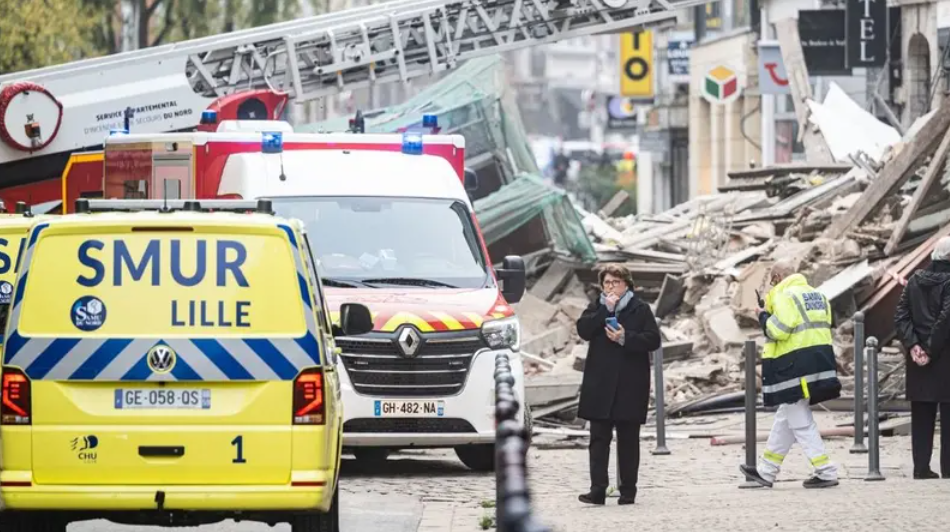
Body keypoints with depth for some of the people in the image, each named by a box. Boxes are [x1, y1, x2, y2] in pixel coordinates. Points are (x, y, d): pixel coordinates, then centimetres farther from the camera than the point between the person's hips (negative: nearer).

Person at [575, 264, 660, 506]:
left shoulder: (640, 309, 4)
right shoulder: (596, 308, 11)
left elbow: (653, 340, -5)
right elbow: (583, 329, -7)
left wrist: (625, 338, -16)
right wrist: (605, 310, -13)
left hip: (630, 385, -2)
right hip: (600, 385, 2)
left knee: (628, 440, 4)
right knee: (599, 438, -4)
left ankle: (628, 490, 10)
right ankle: (597, 490, -7)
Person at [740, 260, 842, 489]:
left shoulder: (784, 296, -12)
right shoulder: (817, 295, 16)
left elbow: (778, 330, -20)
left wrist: (763, 316, 0)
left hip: (795, 366, -9)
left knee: (800, 422, -4)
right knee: (786, 418, 17)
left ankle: (826, 472, -7)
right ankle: (766, 471, 24)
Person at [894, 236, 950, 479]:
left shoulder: (914, 281, 7)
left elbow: (901, 316, 2)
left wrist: (912, 345, -4)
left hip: (918, 358, 5)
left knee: (921, 416, 8)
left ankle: (921, 467, 7)